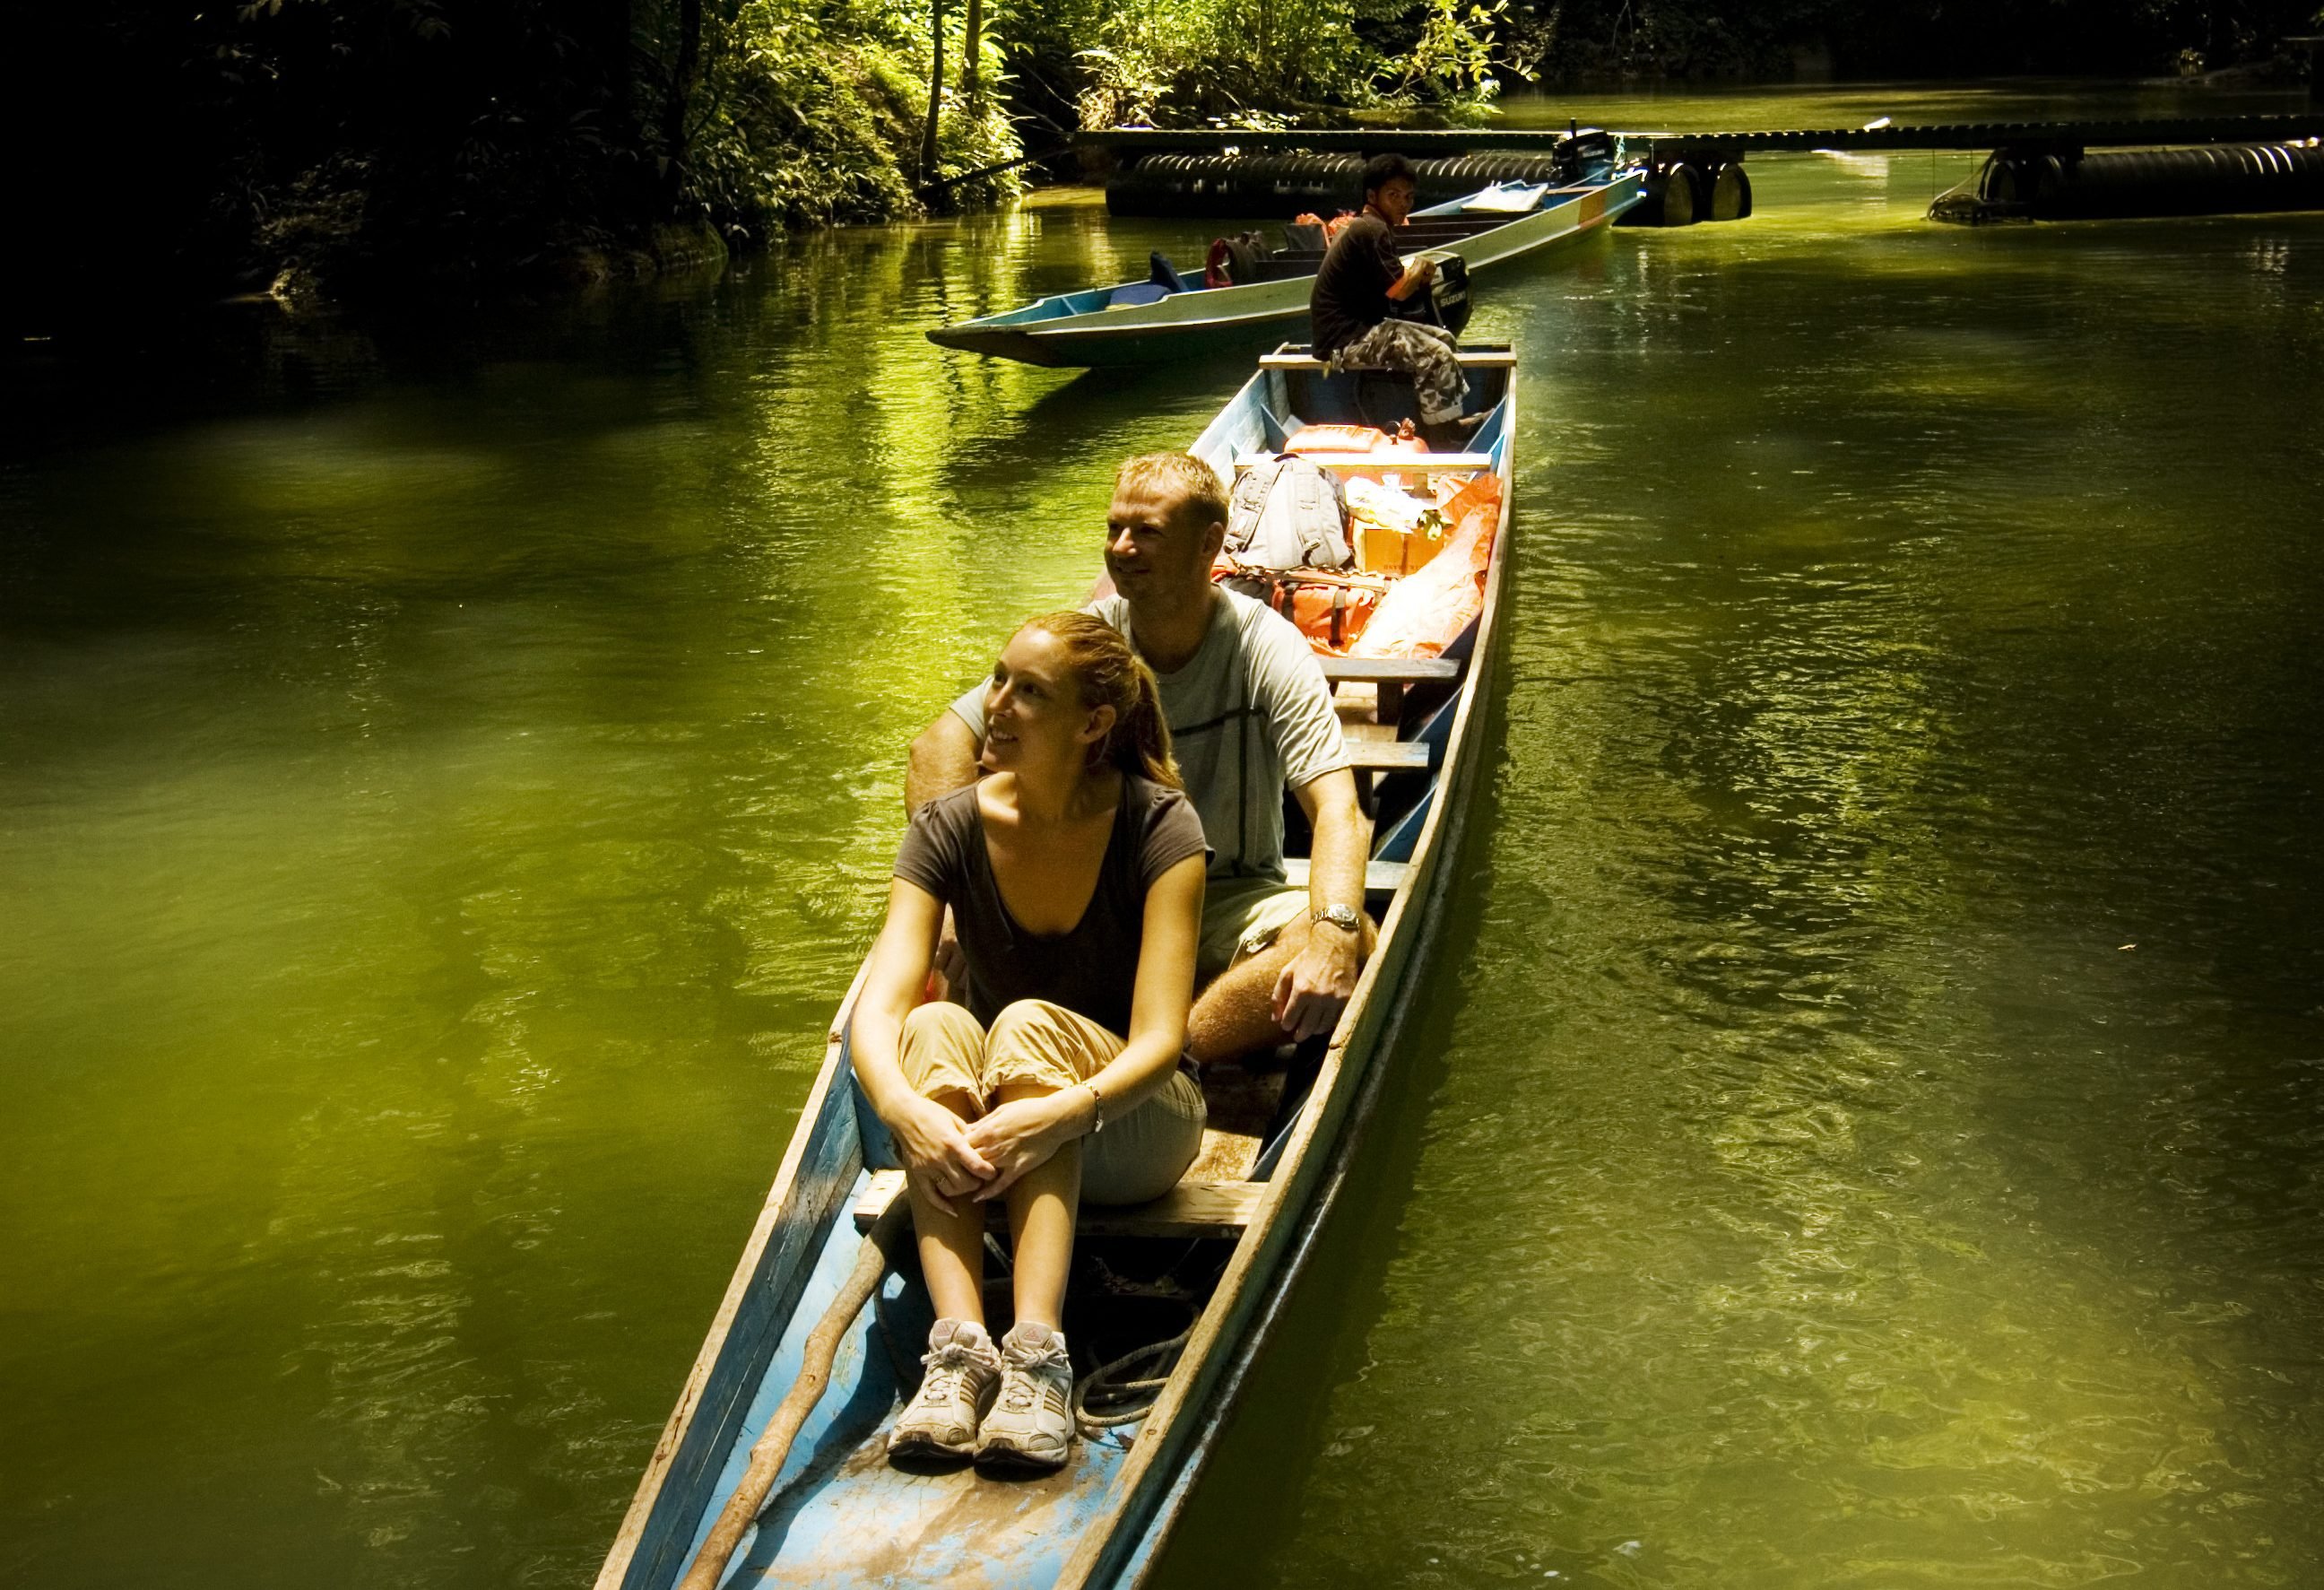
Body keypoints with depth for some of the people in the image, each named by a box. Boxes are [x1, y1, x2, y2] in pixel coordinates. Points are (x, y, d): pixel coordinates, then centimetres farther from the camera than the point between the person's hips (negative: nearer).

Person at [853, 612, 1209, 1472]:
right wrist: (901, 1106, -42)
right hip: (986, 1116, 3)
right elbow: (878, 1008, -20)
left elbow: (1158, 1039, -24)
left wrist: (1062, 1112, -44)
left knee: (1031, 1024, -34)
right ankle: (959, 1344, -44)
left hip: (1134, 1129, -2)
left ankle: (1038, 1353, -47)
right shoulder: (948, 829, -7)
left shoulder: (1157, 826, -15)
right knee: (937, 1026, -30)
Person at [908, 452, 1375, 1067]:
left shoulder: (1266, 648, -11)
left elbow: (1339, 812, -22)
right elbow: (942, 742, -7)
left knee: (1353, 942, -32)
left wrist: (1333, 934, -42)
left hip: (1230, 898, -1)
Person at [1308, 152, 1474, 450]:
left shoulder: (1363, 226, 16)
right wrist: (1420, 269, 0)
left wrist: (1417, 273, -3)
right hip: (1344, 340, -11)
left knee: (1442, 338, 17)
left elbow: (1391, 284, 16)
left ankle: (1450, 424, 22)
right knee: (1436, 356, -21)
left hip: (1359, 327, 11)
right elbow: (1399, 290, -19)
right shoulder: (1372, 230, -17)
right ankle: (1440, 441, -11)